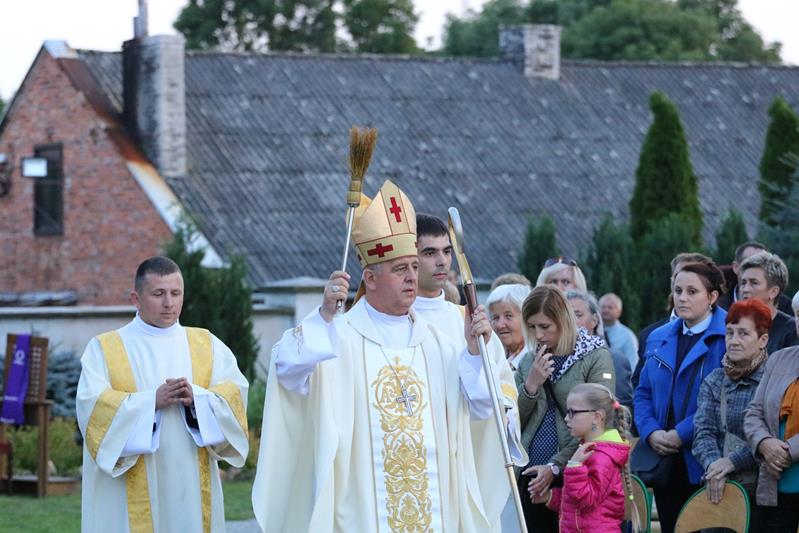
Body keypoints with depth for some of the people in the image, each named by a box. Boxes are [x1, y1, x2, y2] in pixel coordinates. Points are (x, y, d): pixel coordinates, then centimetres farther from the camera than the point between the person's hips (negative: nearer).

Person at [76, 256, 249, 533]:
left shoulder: (207, 345, 14)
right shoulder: (104, 349, 6)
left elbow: (235, 392, 3)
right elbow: (92, 403, -8)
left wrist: (196, 397, -17)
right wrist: (153, 401, -19)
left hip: (191, 486, 3)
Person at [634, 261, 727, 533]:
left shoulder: (728, 337, -8)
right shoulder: (659, 338, 15)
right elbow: (643, 393, 16)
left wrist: (682, 434, -17)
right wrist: (651, 433, -4)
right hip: (665, 461, 6)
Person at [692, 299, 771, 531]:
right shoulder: (714, 381, 13)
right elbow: (703, 432, 3)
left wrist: (731, 462, -17)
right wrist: (713, 466, -15)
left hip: (758, 489, -4)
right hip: (717, 491, 4)